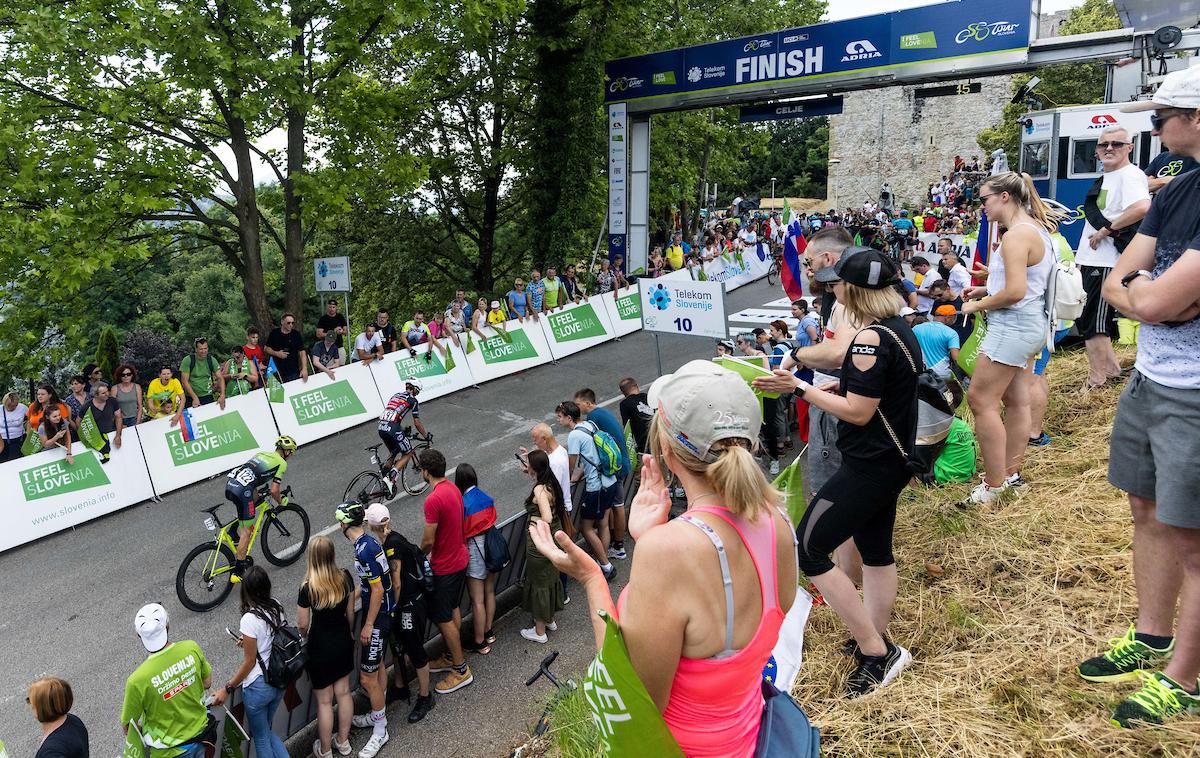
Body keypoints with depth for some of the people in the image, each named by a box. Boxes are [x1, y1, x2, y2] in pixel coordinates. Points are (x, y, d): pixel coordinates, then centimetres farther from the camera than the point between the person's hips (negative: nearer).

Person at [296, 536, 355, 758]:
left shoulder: (308, 588, -24)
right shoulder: (345, 578, -13)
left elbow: (302, 625, -14)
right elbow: (350, 611, 0)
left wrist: (306, 638, 8)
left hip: (320, 647, -4)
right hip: (343, 641, 4)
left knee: (324, 701, 12)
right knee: (343, 691, 20)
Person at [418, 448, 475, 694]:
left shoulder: (433, 500, -27)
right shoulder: (453, 488, 1)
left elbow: (428, 540, -22)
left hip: (445, 567, -9)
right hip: (459, 558, 9)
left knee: (443, 618, 4)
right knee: (453, 610, 22)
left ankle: (461, 670, 14)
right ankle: (451, 657, 37)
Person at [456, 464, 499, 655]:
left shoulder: (463, 504, -20)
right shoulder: (487, 498, -2)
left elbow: (462, 535, -15)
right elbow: (492, 521, 6)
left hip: (475, 552, -7)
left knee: (477, 601, 5)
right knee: (490, 593, 21)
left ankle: (480, 643, 17)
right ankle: (488, 632, 37)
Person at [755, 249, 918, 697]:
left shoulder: (871, 338, -22)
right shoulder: (899, 329, 9)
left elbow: (858, 412, -22)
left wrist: (799, 387, -17)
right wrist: (838, 385, 10)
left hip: (870, 465, -11)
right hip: (891, 458, 11)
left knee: (807, 550, -7)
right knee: (876, 549, 19)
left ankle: (876, 652, -1)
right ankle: (876, 644, 34)